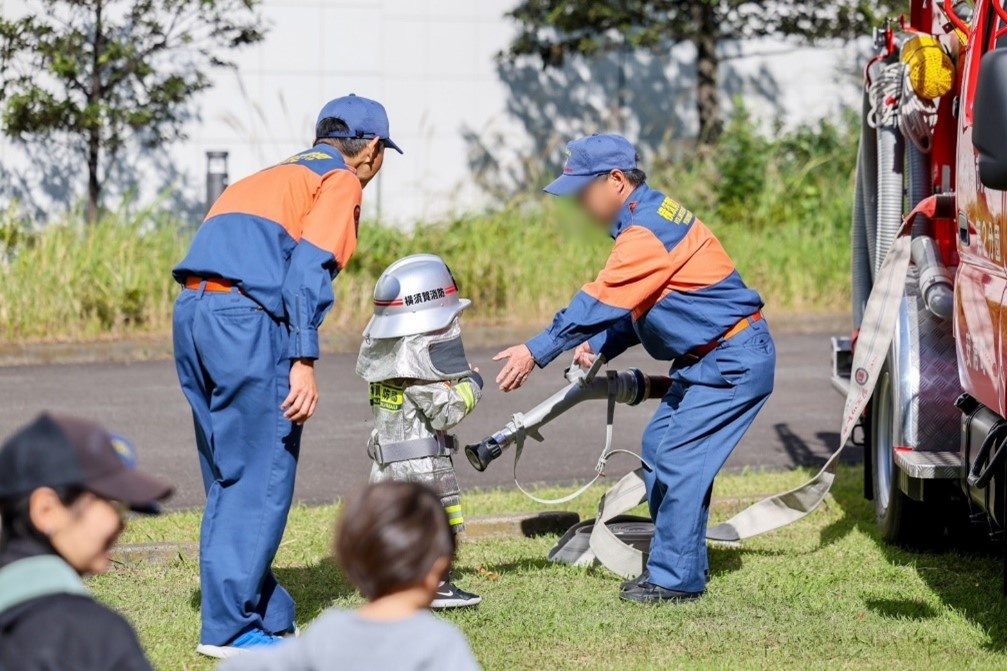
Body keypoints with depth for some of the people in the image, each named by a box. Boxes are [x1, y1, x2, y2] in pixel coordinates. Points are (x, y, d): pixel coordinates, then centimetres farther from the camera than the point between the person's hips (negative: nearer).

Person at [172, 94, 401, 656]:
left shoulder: (273, 176, 29)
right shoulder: (341, 181, 6)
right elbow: (310, 267, -10)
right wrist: (304, 362, -16)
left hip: (192, 313, 8)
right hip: (247, 321, -8)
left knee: (229, 481, 13)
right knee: (261, 480, -3)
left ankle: (267, 617, 18)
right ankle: (230, 626, -5)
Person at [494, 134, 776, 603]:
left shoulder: (648, 230, -21)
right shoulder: (648, 216, 12)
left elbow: (604, 300, -26)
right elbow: (635, 303, 18)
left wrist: (537, 351, -25)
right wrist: (599, 346, 3)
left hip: (735, 361, -11)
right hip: (708, 359, 11)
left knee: (677, 459, -11)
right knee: (659, 447, 12)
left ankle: (674, 578, -6)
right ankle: (683, 564, 17)